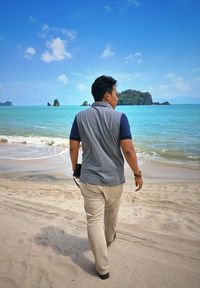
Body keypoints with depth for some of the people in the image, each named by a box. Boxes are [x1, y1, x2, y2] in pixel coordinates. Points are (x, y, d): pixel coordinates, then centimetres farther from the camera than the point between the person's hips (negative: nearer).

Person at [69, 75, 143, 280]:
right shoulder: (119, 117, -11)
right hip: (114, 179, 0)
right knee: (111, 214, 26)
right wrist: (137, 173, -2)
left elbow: (73, 147, -2)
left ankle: (102, 268, 19)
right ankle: (109, 238, 54)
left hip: (90, 179, 0)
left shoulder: (81, 117, -3)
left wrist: (75, 169, 14)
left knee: (94, 221, 9)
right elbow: (128, 150, -16)